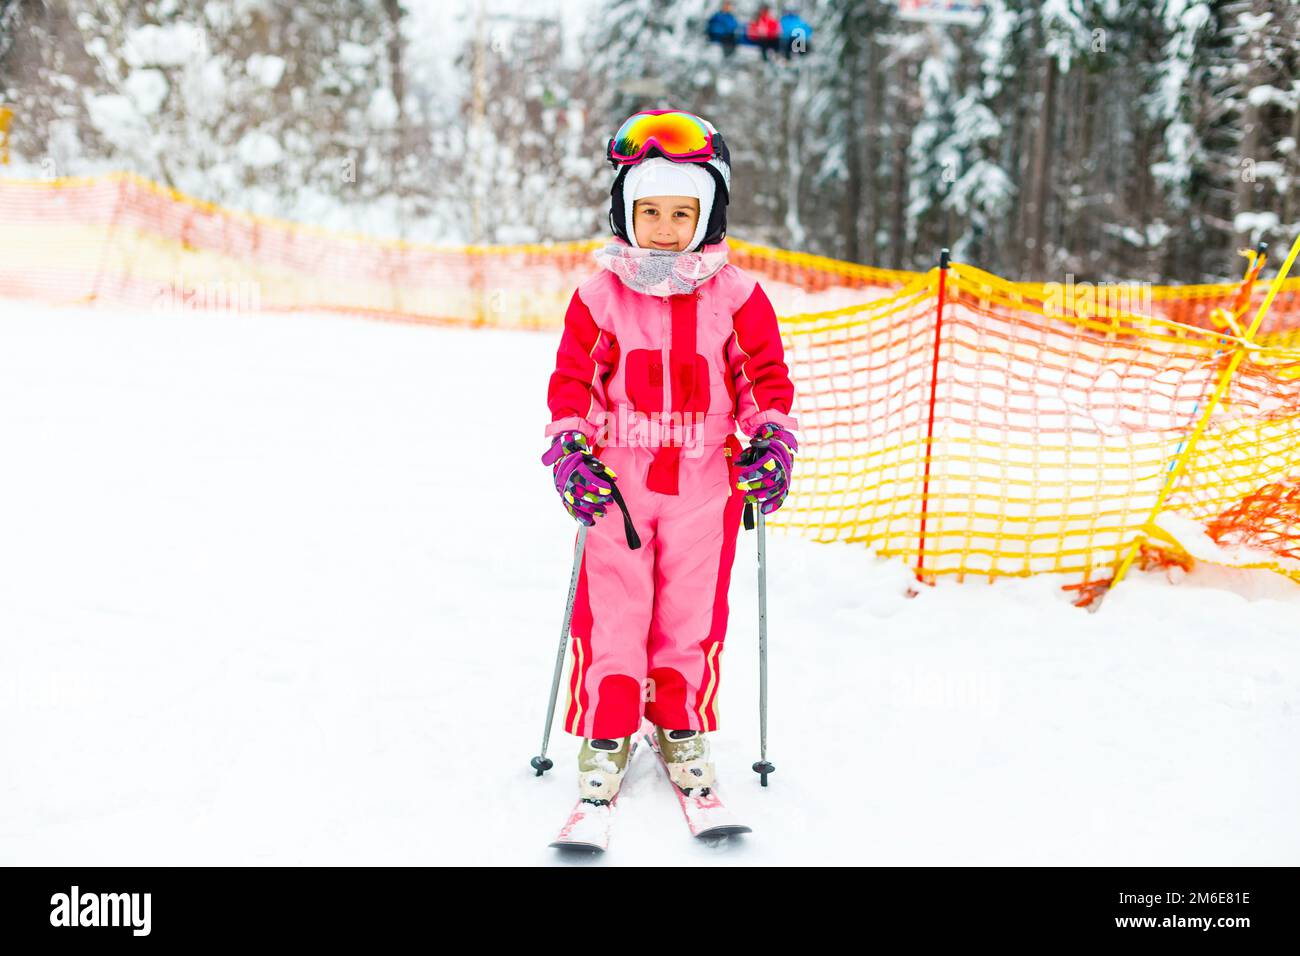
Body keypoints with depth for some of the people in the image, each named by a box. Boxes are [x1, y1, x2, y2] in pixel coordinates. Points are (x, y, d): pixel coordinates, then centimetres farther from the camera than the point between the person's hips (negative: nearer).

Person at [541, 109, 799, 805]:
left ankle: (682, 728, 24)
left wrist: (773, 438, -3)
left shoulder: (734, 296, 1)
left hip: (704, 481, 1)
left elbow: (765, 374, 9)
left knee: (693, 610, 6)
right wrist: (569, 446, -5)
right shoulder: (600, 295, 0)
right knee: (611, 609, 0)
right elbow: (571, 377, 6)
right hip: (617, 479, 0)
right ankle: (606, 733, 14)